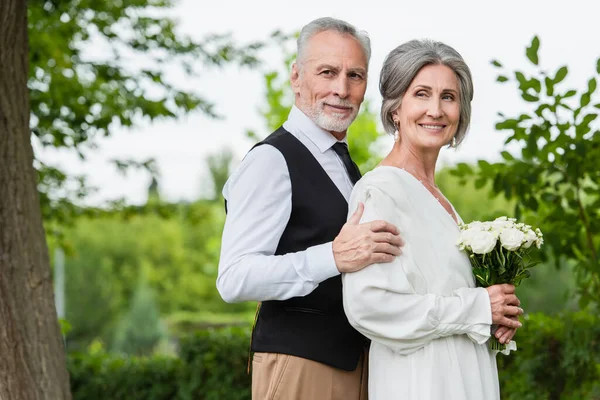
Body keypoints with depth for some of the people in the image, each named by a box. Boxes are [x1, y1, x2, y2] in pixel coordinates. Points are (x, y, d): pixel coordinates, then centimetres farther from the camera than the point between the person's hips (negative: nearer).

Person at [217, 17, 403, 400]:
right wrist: (334, 257, -32)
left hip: (356, 360, 8)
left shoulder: (345, 165, 15)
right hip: (299, 364, -8)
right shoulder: (273, 160, -13)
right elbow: (234, 278, -23)